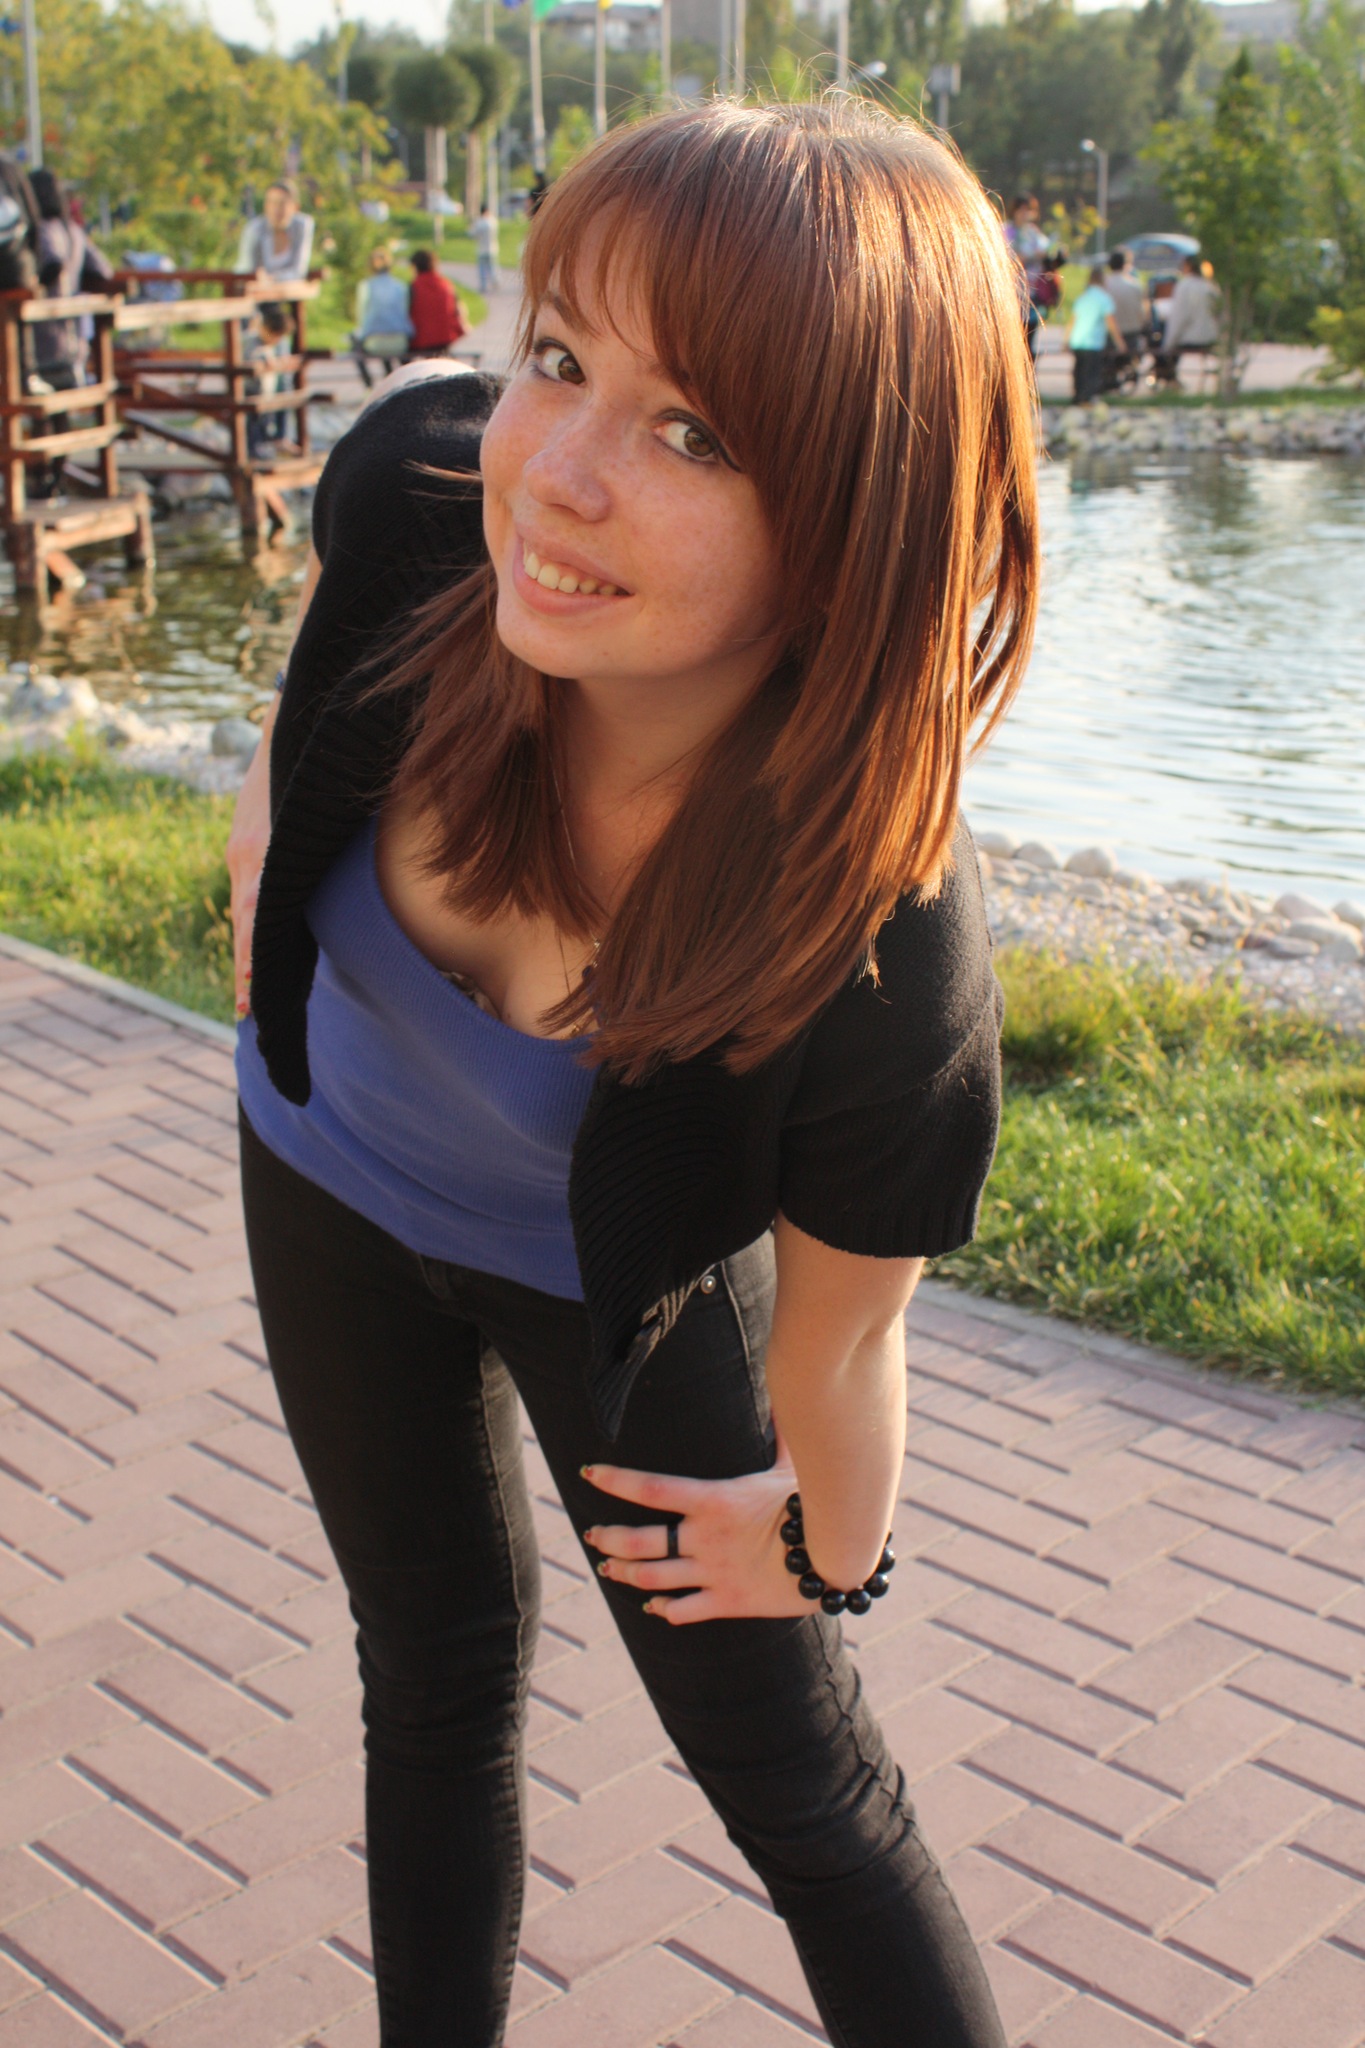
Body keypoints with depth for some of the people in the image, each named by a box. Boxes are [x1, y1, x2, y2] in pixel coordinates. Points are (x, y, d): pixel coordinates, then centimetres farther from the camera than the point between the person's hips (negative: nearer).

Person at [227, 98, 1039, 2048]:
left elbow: (837, 1340, -21)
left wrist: (824, 1543, -2)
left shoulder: (889, 980, -42)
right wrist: (260, 893, 8)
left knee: (803, 1784, 10)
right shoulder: (416, 482, -34)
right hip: (334, 1178, 4)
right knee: (441, 1678, 22)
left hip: (615, 1282, -3)